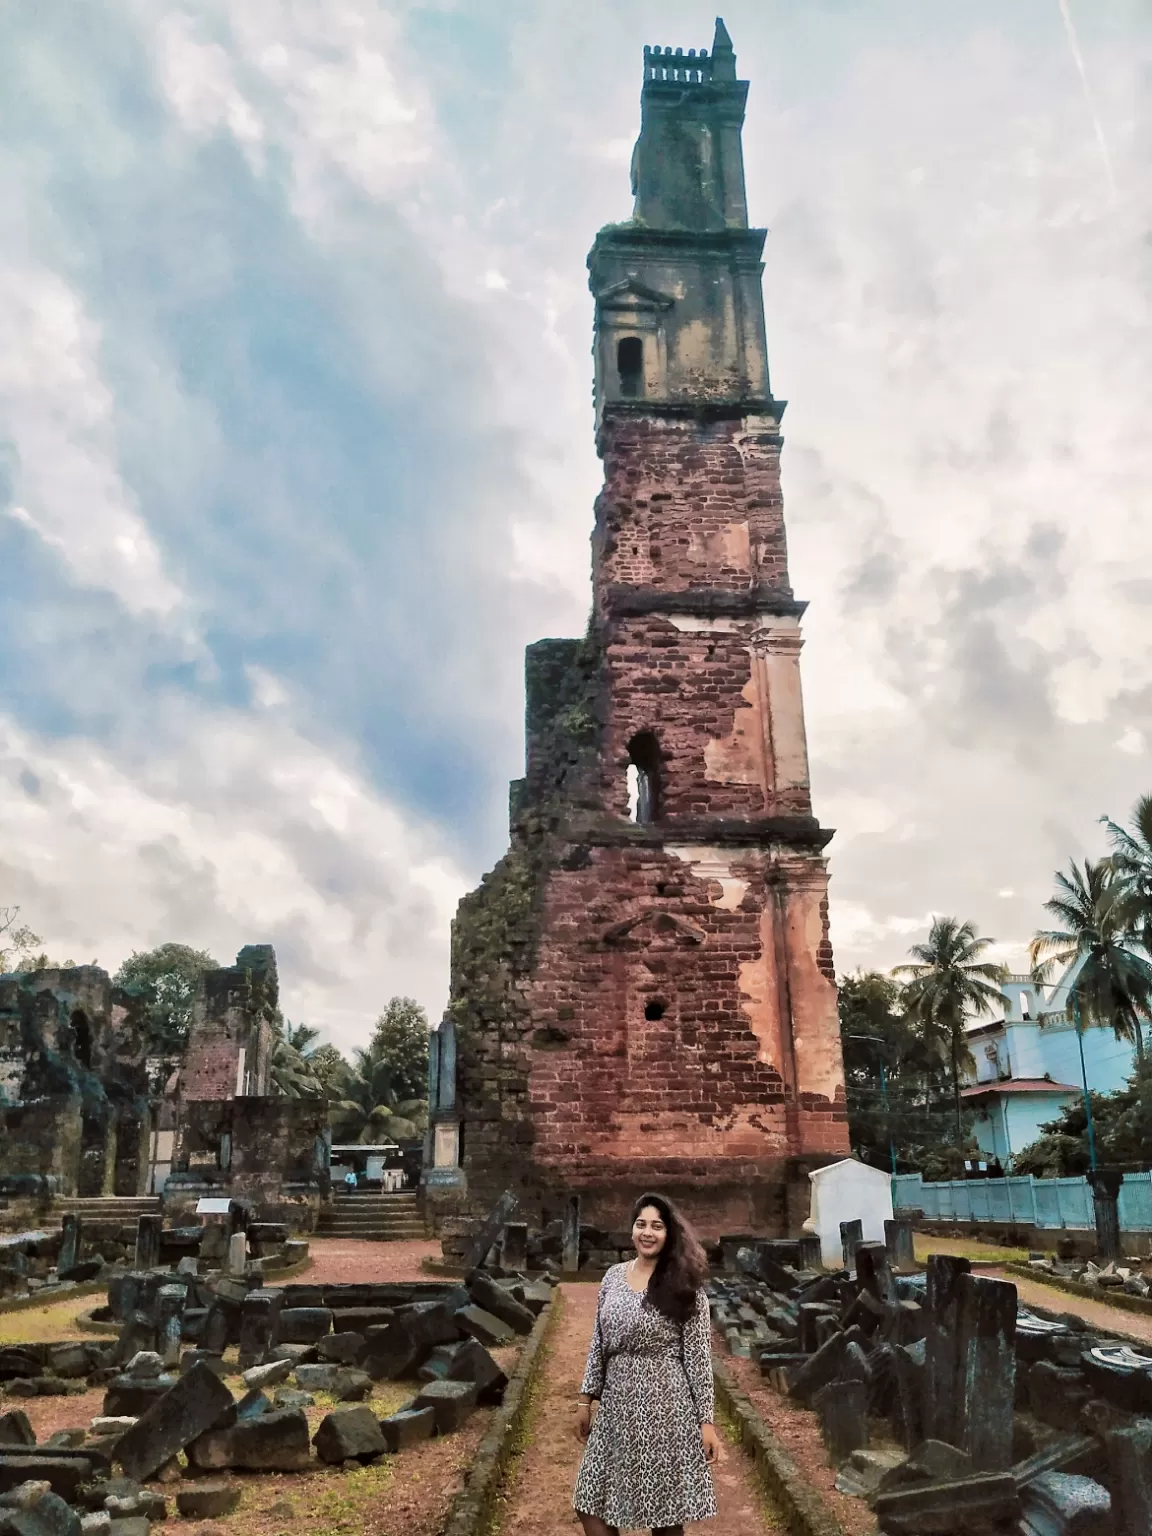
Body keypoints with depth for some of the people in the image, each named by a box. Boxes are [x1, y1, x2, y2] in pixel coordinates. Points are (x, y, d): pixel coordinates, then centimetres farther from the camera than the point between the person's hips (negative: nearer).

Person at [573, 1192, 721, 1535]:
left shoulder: (684, 1286, -7)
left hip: (665, 1405, -5)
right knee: (591, 1505, 7)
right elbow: (598, 1343, 11)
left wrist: (706, 1421, -9)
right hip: (616, 1404, 5)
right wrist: (586, 1399, 10)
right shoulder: (614, 1276, 5)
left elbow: (698, 1356, -7)